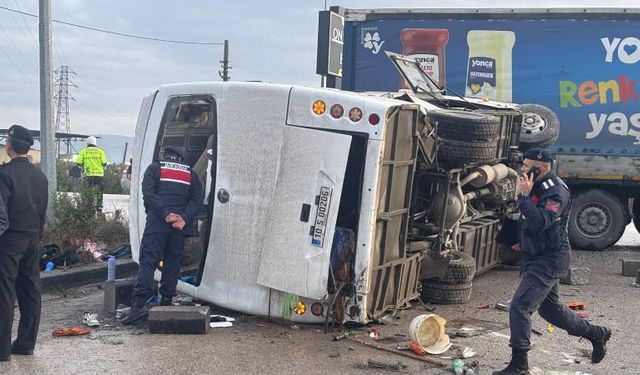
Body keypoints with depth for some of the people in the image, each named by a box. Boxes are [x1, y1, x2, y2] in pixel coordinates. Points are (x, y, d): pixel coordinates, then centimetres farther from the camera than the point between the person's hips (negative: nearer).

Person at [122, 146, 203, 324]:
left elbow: (148, 194, -5)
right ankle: (166, 302, 9)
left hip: (157, 223, -2)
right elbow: (197, 201, 4)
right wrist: (184, 218, -8)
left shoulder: (154, 168, 12)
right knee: (173, 263, 10)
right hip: (180, 225, 3)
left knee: (148, 261, -7)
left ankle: (140, 303, -19)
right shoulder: (190, 174, 19)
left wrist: (165, 214, -12)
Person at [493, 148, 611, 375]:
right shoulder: (538, 188, 10)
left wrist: (523, 196, -31)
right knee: (549, 308, 21)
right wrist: (526, 243, 20)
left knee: (519, 307, -14)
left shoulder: (557, 191, -19)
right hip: (536, 258, 10)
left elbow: (539, 221, -34)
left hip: (549, 260, -10)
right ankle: (596, 334, 38)